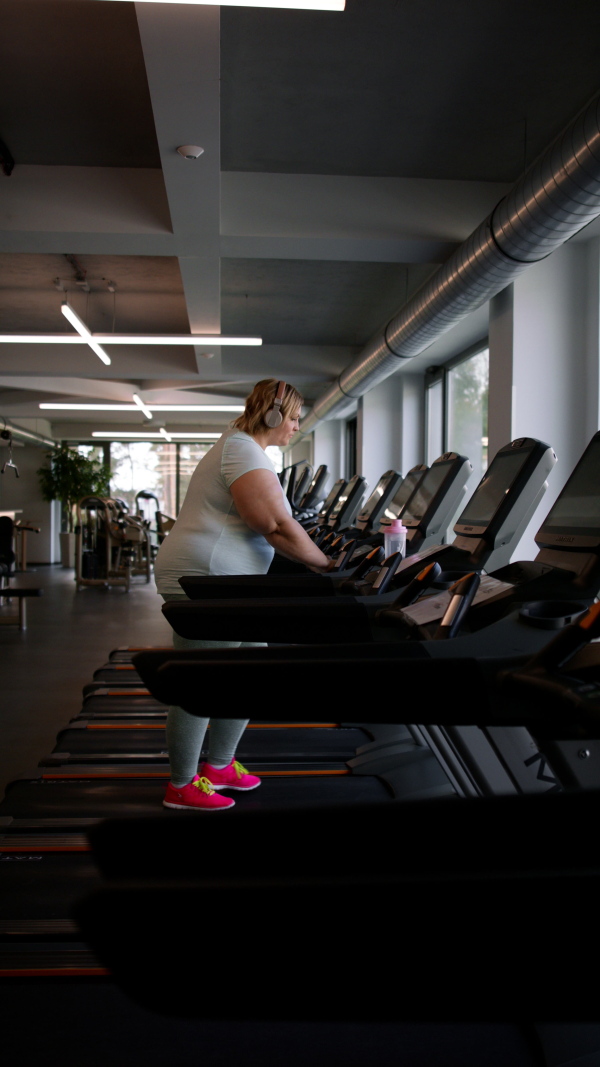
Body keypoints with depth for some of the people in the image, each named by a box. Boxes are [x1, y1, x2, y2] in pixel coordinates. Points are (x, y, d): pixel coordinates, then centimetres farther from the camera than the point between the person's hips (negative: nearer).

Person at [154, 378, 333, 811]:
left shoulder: (240, 447, 18)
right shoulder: (244, 452, -17)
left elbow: (270, 526, 22)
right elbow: (278, 527, -23)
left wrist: (315, 560, 17)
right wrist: (328, 566, -14)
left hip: (221, 580, 11)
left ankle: (219, 766, 26)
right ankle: (181, 787, 14)